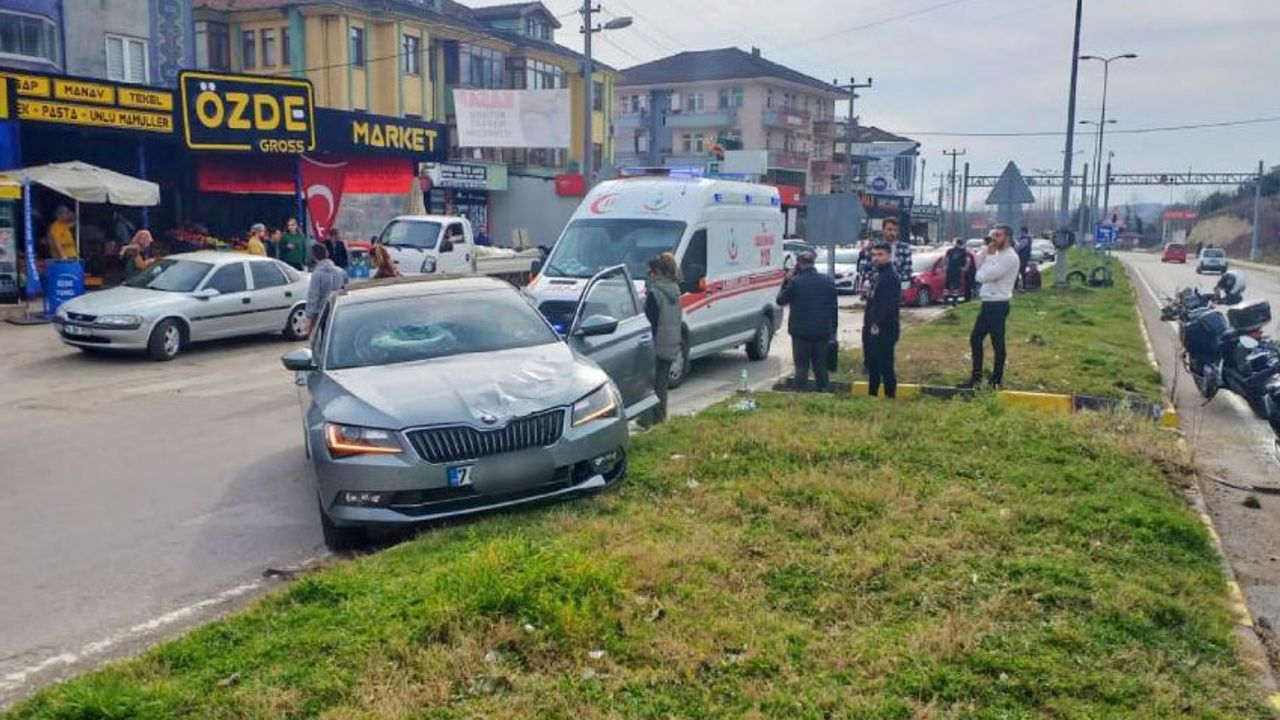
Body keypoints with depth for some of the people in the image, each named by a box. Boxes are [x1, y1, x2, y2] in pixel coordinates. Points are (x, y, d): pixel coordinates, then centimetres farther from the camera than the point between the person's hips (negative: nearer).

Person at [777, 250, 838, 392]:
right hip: (822, 332, 4)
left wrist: (786, 282, 10)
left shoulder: (795, 282, -11)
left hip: (801, 332, -4)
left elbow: (780, 300, 1)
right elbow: (833, 309, 8)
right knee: (821, 365, 13)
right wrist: (832, 332, 14)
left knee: (802, 366, 1)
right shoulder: (827, 281, 5)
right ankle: (824, 391, 16)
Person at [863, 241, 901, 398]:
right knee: (872, 366, 16)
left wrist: (877, 325, -21)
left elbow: (889, 305, -22)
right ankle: (872, 396, 25)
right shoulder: (876, 276, 16)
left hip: (884, 331, -10)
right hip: (872, 330, 10)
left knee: (885, 367, -5)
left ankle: (890, 396, 2)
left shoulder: (890, 277, -14)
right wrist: (868, 325, 13)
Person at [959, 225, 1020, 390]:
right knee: (975, 339, 13)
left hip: (998, 305, -10)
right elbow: (977, 266, 9)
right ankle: (976, 377, 21)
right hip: (988, 304, 10)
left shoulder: (1010, 257, -17)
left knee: (997, 344, 0)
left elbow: (984, 276, -21)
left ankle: (996, 381, 10)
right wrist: (986, 250, 0)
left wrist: (990, 256, -8)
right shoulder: (997, 254, 14)